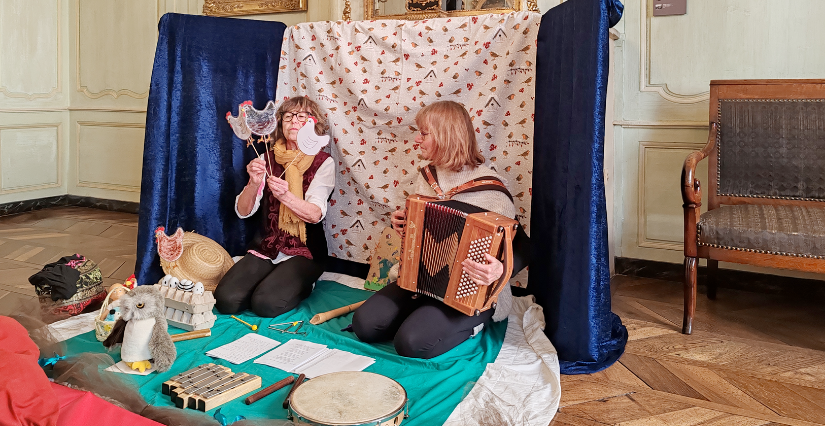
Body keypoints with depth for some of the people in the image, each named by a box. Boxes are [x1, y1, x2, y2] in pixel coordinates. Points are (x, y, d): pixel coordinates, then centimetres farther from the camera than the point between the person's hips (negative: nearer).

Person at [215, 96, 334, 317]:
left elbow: (315, 214, -17)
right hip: (267, 249, 3)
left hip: (305, 252, -3)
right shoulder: (267, 159, 6)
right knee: (225, 299, -18)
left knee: (266, 303, -26)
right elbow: (243, 211, -2)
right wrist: (254, 183, -23)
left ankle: (301, 285, 5)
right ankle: (274, 279, 9)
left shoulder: (323, 162, -3)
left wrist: (285, 196, -36)